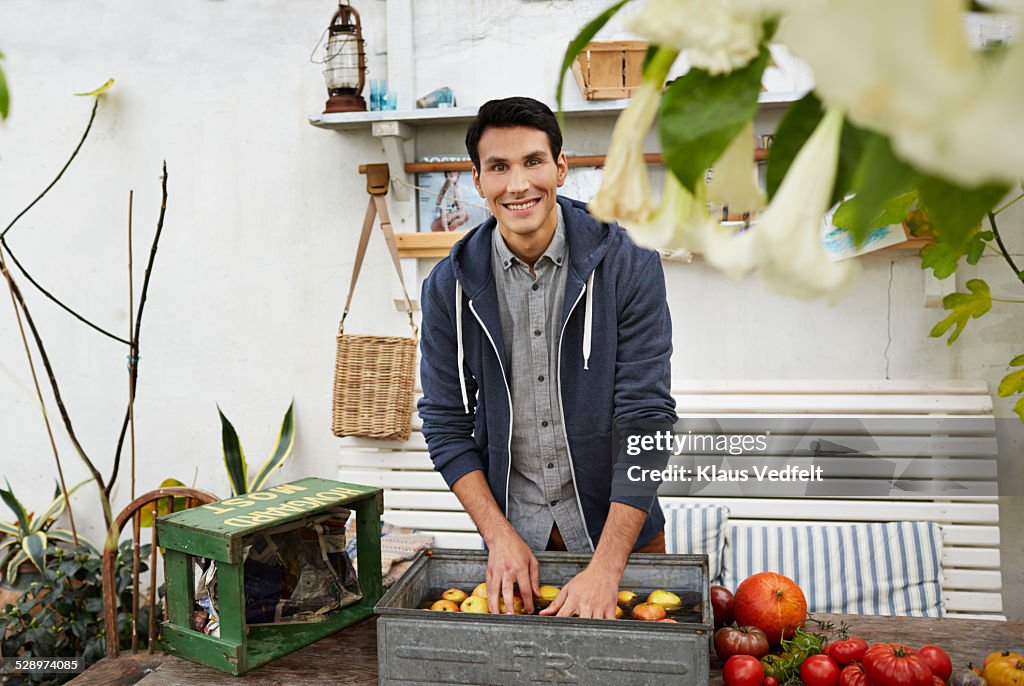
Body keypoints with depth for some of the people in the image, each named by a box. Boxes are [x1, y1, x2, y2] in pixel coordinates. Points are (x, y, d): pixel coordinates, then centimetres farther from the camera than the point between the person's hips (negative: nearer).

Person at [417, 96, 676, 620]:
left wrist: (606, 566, -23)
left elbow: (645, 417, -18)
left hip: (618, 521, -1)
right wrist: (500, 534, -12)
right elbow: (446, 422, -2)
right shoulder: (449, 286, -7)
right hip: (511, 523, 2)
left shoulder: (629, 267, -14)